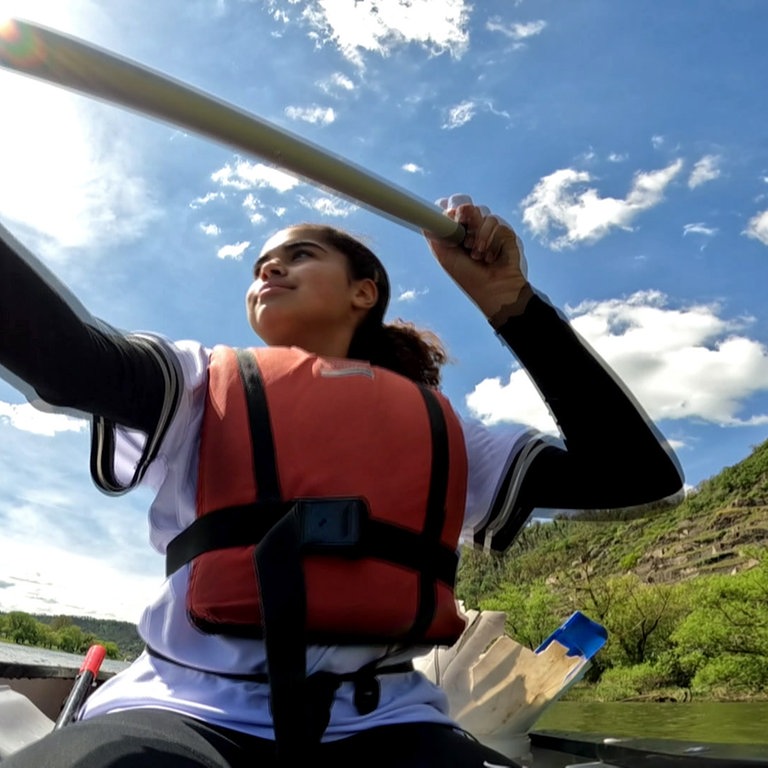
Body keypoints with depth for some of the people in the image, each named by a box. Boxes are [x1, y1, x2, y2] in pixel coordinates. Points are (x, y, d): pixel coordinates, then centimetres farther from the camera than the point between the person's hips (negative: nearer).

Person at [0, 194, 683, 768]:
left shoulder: (442, 432, 13)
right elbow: (63, 354, -9)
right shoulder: (200, 387, 11)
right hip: (189, 708, -2)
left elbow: (638, 471, 7)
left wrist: (508, 300, 3)